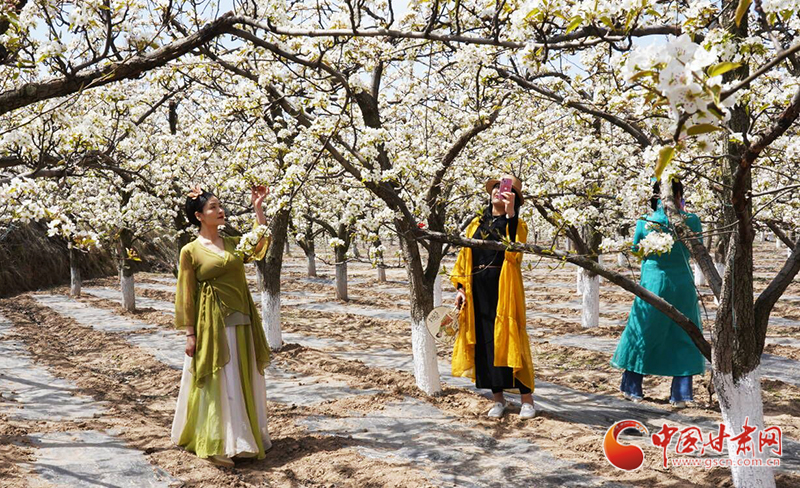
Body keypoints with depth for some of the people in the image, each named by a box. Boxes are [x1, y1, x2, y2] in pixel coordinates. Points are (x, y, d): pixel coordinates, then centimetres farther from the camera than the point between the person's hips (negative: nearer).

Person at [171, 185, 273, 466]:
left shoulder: (232, 243, 10)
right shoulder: (191, 251, -5)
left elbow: (261, 245, -4)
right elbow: (186, 296, -5)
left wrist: (257, 208, -6)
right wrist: (190, 334, -9)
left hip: (241, 323, 6)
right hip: (212, 325, -5)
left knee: (244, 381, 11)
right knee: (217, 383, -2)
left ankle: (247, 437, 24)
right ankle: (216, 445, 7)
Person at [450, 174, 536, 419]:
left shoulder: (517, 224, 3)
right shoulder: (476, 224, 15)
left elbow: (514, 251, -18)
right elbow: (464, 257, 15)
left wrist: (510, 215, -23)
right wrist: (460, 287, 4)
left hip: (504, 289, -4)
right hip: (478, 291, 4)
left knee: (508, 341, -5)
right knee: (483, 342, 5)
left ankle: (527, 399, 6)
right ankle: (498, 398, 16)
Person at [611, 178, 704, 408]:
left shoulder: (645, 221, -9)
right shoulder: (691, 220, -7)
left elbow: (635, 249, 6)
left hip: (654, 283, 0)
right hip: (683, 284, 1)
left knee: (643, 333, 12)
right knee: (683, 337, 10)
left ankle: (632, 388, 21)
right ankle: (681, 394, 11)